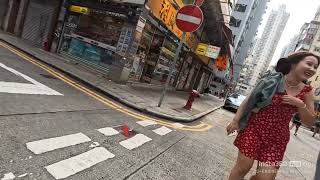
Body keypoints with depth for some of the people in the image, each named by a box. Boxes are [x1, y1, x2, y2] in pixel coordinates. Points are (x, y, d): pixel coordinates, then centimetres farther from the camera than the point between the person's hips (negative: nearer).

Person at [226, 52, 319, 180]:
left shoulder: (307, 91, 4)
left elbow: (309, 122, 8)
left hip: (277, 138, 3)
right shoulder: (272, 80, -5)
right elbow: (249, 99, -3)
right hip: (254, 128, -3)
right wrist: (235, 120, -7)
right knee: (242, 168, -1)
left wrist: (300, 105, -12)